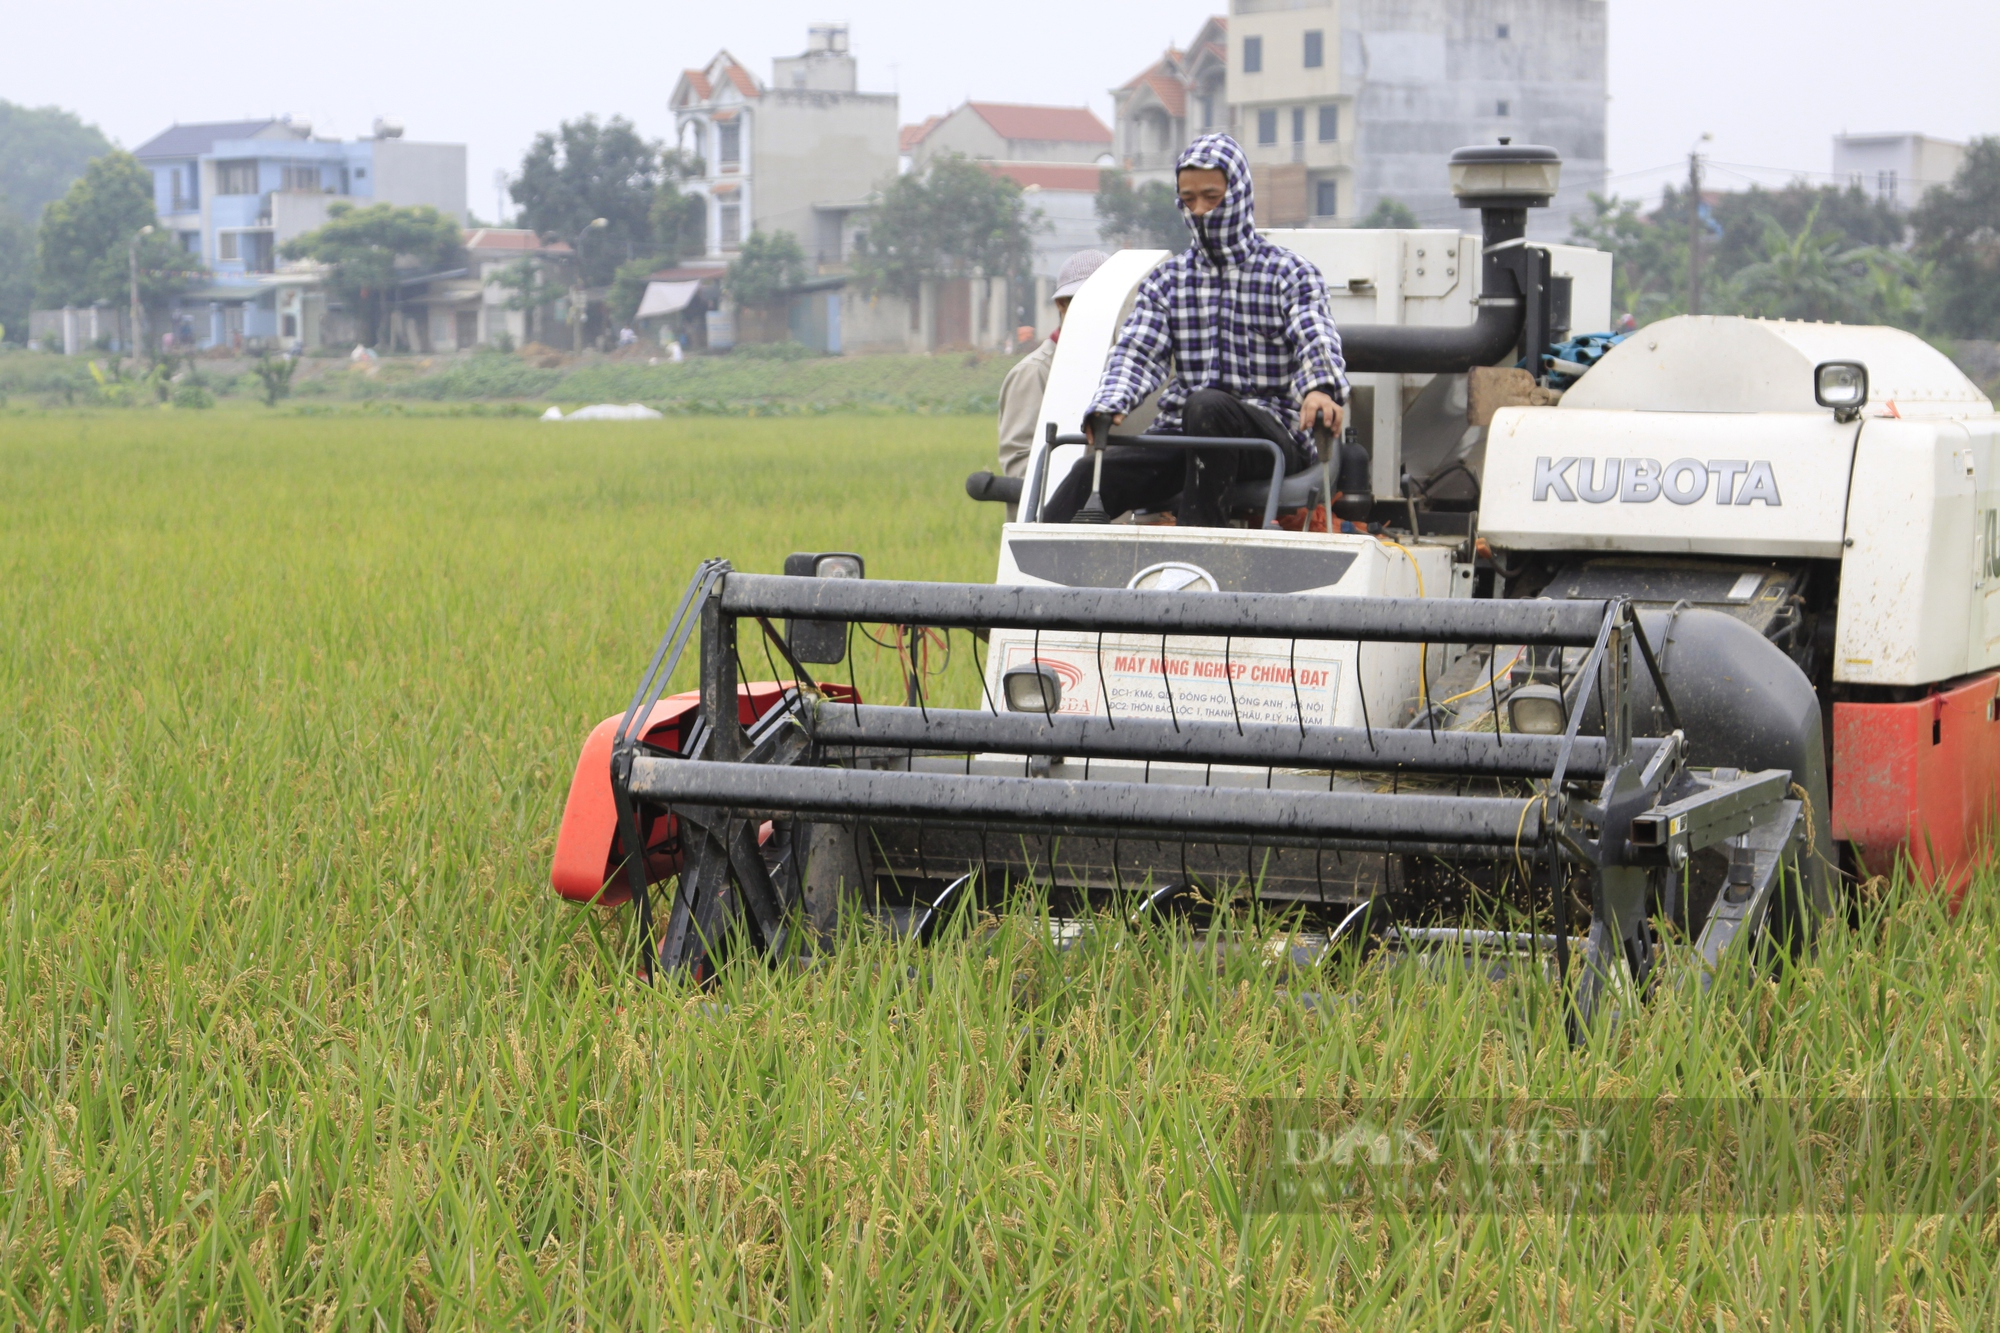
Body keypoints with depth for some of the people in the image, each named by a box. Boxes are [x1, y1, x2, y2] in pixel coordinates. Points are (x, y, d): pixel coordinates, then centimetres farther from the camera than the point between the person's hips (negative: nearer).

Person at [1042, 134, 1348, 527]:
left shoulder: (1289, 274, 7)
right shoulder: (1167, 281, 17)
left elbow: (1316, 337, -10)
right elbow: (1137, 351, 4)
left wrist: (1321, 388, -35)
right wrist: (1108, 406, -18)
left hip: (1270, 436, -3)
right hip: (1180, 435, 3)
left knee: (1206, 406, -37)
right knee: (1092, 473, -24)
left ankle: (1197, 525, -32)